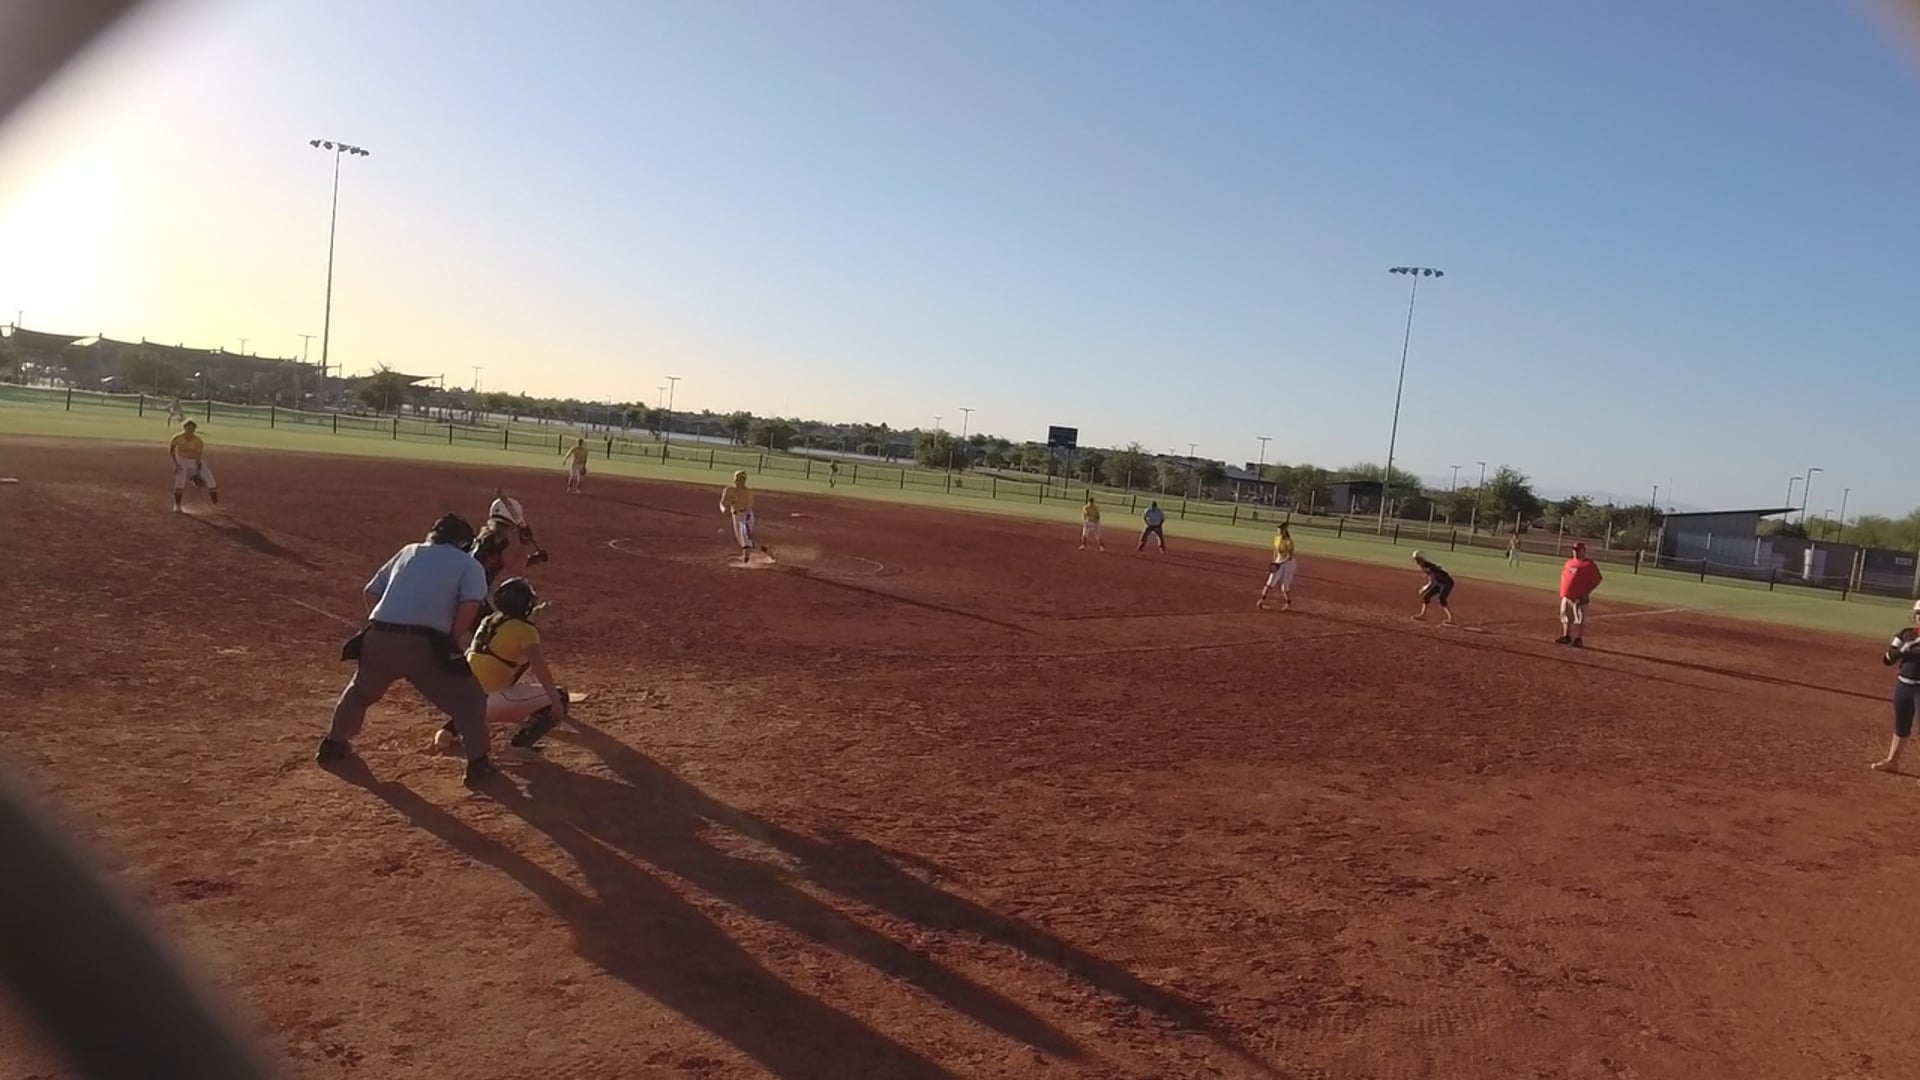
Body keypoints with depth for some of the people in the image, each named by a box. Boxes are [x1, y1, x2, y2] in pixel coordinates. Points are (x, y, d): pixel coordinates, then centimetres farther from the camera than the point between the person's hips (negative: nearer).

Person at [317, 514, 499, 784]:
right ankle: (478, 764, 8)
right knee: (469, 698, 11)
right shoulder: (469, 564, 10)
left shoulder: (408, 552, 25)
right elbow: (470, 604, -8)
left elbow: (371, 592, 22)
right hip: (424, 645, -5)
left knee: (360, 690, 33)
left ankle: (333, 744, 48)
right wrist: (451, 642, 4)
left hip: (378, 639, 5)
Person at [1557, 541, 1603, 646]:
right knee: (1566, 617, 14)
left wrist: (1586, 592, -16)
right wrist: (1562, 591, 13)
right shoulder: (1570, 562, 14)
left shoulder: (1590, 565, -8)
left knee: (1580, 618, -5)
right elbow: (1564, 575, 24)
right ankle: (1566, 636, 26)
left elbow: (1597, 580, -10)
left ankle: (1579, 640, 0)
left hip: (1579, 597, -8)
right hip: (1566, 595, 8)